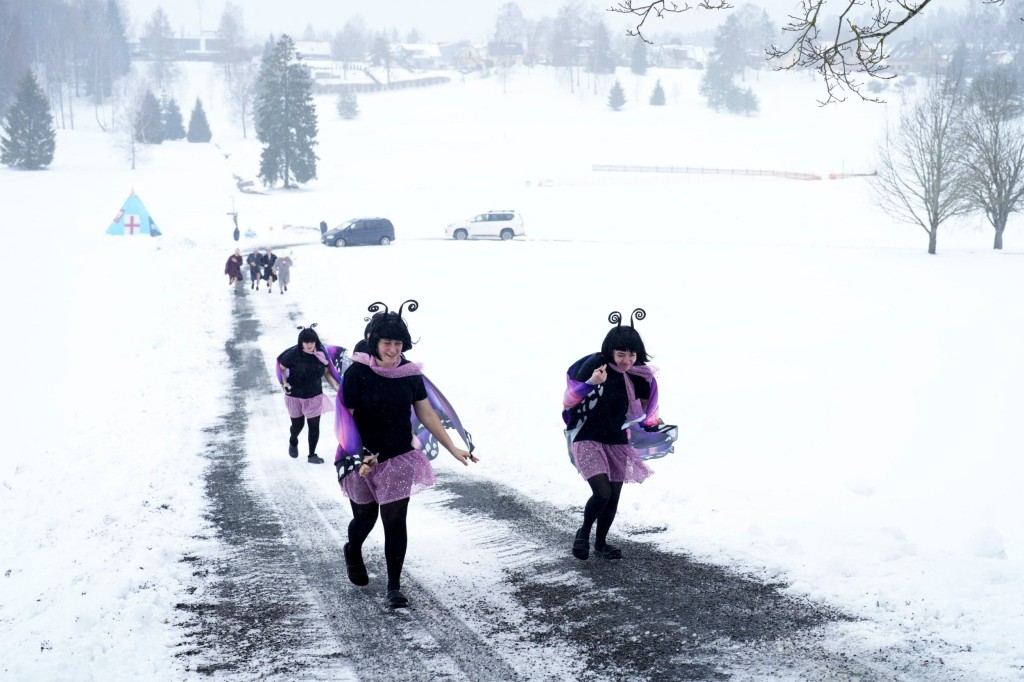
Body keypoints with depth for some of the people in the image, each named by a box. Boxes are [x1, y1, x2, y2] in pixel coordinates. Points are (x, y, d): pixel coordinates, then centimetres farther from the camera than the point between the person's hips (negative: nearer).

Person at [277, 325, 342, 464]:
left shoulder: (321, 354, -11)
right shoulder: (293, 354, -20)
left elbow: (327, 372, 2)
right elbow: (281, 368, -4)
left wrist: (336, 386, -10)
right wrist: (285, 383, -19)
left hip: (315, 396, 2)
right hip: (295, 396, -2)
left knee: (314, 426, 1)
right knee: (297, 424, 15)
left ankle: (312, 455, 17)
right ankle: (293, 442, 49)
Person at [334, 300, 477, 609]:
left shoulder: (410, 373, -4)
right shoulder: (358, 372, -14)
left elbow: (426, 413, 4)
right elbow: (345, 417, -11)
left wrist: (453, 449, 1)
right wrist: (357, 455, -21)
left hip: (399, 459, 2)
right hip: (362, 461, -1)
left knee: (395, 520, -2)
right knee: (365, 517, 16)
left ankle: (394, 587, 8)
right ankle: (353, 552, 51)